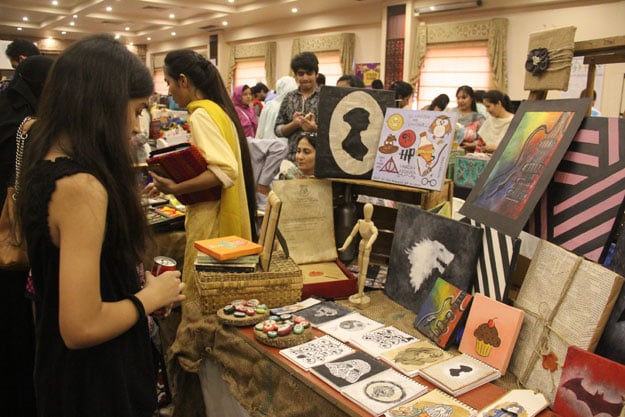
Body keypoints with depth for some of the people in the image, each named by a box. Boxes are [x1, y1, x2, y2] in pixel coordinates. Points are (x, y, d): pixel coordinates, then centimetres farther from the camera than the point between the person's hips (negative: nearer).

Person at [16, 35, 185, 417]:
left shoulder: (46, 167, 0)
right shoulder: (81, 186, -29)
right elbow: (82, 326, -29)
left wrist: (135, 283, 5)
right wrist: (151, 297, -15)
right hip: (98, 385, -8)